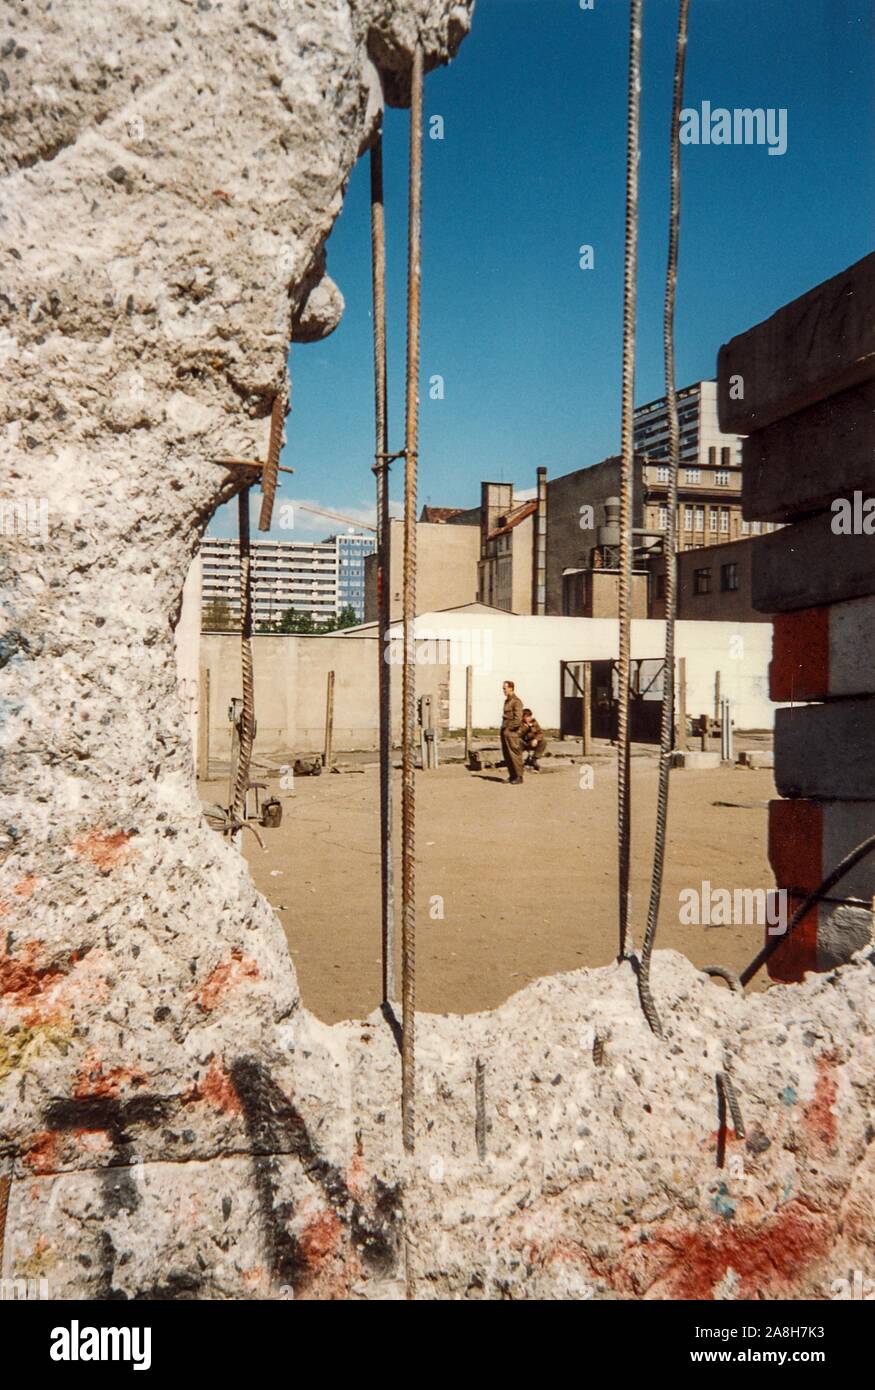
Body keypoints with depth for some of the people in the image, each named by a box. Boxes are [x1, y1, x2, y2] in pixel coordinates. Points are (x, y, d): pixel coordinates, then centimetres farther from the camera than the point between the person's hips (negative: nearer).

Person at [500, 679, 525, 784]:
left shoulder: (516, 701, -12)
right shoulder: (507, 700, 15)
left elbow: (518, 718, -18)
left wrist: (510, 728, -13)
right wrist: (504, 728, 14)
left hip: (512, 732, -9)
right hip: (505, 731, 9)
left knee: (515, 755, -4)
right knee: (507, 755, 10)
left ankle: (518, 776, 3)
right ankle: (512, 775, 18)